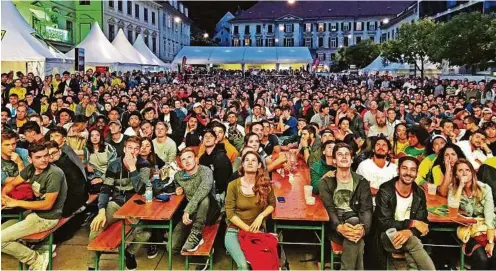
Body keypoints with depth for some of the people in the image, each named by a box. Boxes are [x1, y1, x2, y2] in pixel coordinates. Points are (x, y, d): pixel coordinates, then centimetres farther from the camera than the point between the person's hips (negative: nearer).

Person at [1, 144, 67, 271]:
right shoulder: (30, 168, -1)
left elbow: (47, 204, -24)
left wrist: (17, 203, -18)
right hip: (34, 212, 9)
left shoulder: (54, 173, -25)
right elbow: (12, 184, 10)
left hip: (46, 218, -9)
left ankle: (37, 260, 2)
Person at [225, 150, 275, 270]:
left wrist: (261, 216, -6)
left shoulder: (265, 184, 0)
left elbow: (272, 204, 13)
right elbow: (230, 213, -5)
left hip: (258, 231, 2)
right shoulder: (233, 185, -4)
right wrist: (248, 229, -13)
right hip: (235, 231, -1)